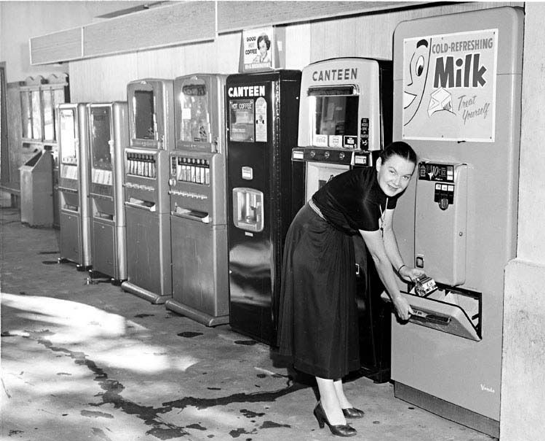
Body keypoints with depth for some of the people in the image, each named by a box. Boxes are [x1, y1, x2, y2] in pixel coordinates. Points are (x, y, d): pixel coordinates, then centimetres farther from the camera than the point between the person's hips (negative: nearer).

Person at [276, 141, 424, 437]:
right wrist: (396, 298, -15)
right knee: (320, 318, -8)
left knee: (341, 315, 11)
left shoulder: (389, 189, -11)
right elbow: (379, 256, -25)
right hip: (312, 238, -9)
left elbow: (386, 229, 5)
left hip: (338, 239, 9)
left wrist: (402, 268, 0)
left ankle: (336, 395, 20)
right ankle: (329, 404, -2)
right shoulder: (363, 195, -34)